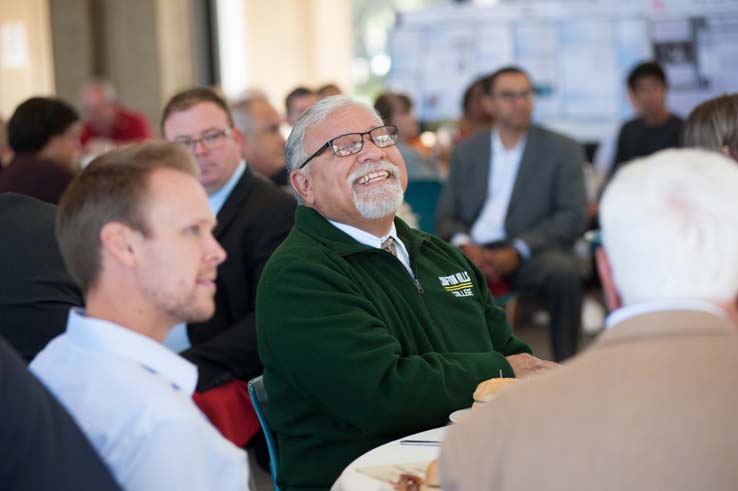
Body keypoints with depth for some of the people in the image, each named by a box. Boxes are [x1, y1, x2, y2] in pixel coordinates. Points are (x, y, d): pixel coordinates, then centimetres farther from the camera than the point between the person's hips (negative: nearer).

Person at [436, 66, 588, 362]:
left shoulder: (563, 151, 9)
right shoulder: (466, 151, 18)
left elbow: (573, 216, -1)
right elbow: (446, 215, 13)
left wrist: (517, 251, -14)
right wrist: (464, 245, -11)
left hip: (530, 252, -2)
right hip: (474, 250, 2)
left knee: (563, 270, -35)